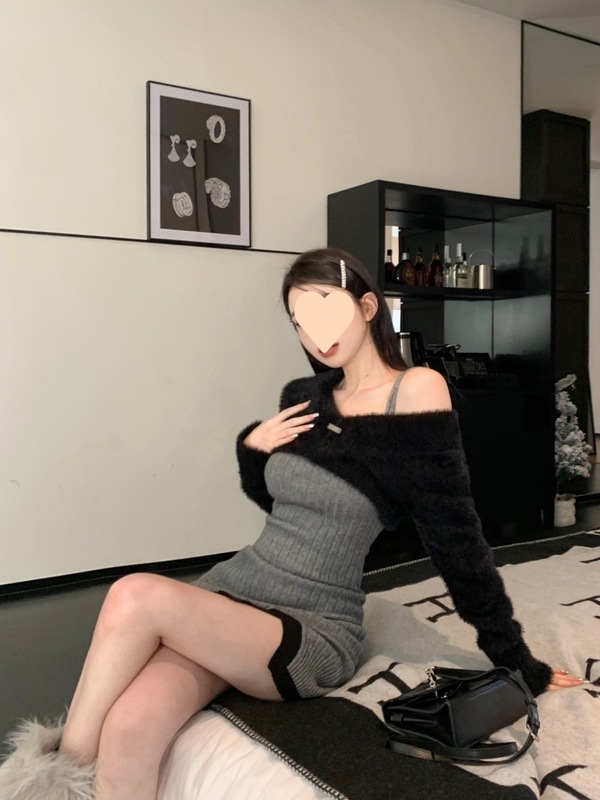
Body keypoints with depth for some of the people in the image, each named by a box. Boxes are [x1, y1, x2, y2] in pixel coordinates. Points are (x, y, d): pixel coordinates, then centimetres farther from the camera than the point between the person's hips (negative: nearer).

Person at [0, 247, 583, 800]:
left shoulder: (415, 391, -10)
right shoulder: (303, 398, 7)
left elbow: (455, 534, -8)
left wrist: (515, 660, -3)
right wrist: (251, 447, 1)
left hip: (313, 635, -4)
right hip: (234, 588, 5)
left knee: (137, 596, -26)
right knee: (129, 727, -25)